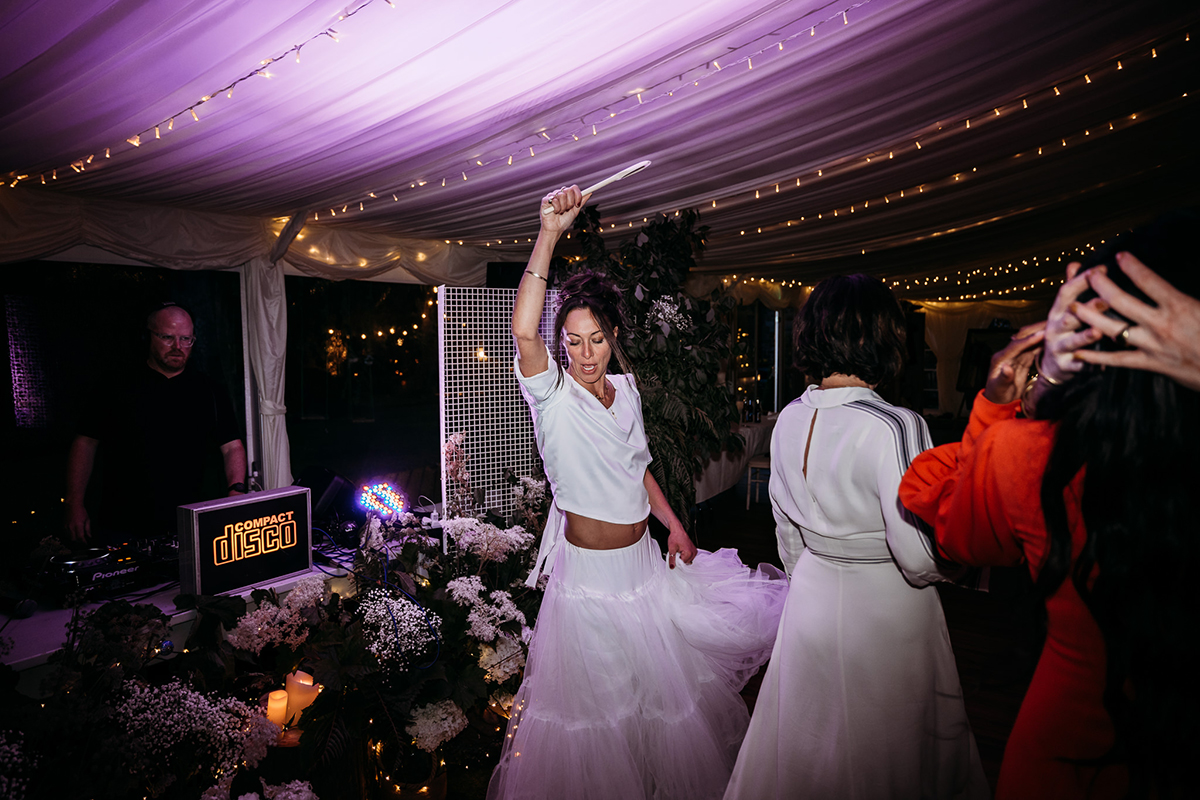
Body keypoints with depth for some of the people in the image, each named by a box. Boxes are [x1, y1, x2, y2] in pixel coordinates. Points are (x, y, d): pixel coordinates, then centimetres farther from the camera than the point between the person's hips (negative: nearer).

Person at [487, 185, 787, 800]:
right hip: (589, 566, -5)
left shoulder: (626, 389, 4)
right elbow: (523, 330, -34)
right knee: (594, 694, 11)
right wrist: (549, 233, -36)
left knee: (661, 680, 21)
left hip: (645, 558, 6)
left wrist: (674, 525, 6)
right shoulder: (553, 394, -14)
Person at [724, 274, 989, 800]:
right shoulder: (897, 426, -24)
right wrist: (955, 562, 0)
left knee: (808, 740, 23)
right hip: (886, 606, -5)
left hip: (811, 593, 5)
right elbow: (920, 558, -22)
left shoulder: (789, 419, -5)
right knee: (878, 746, 18)